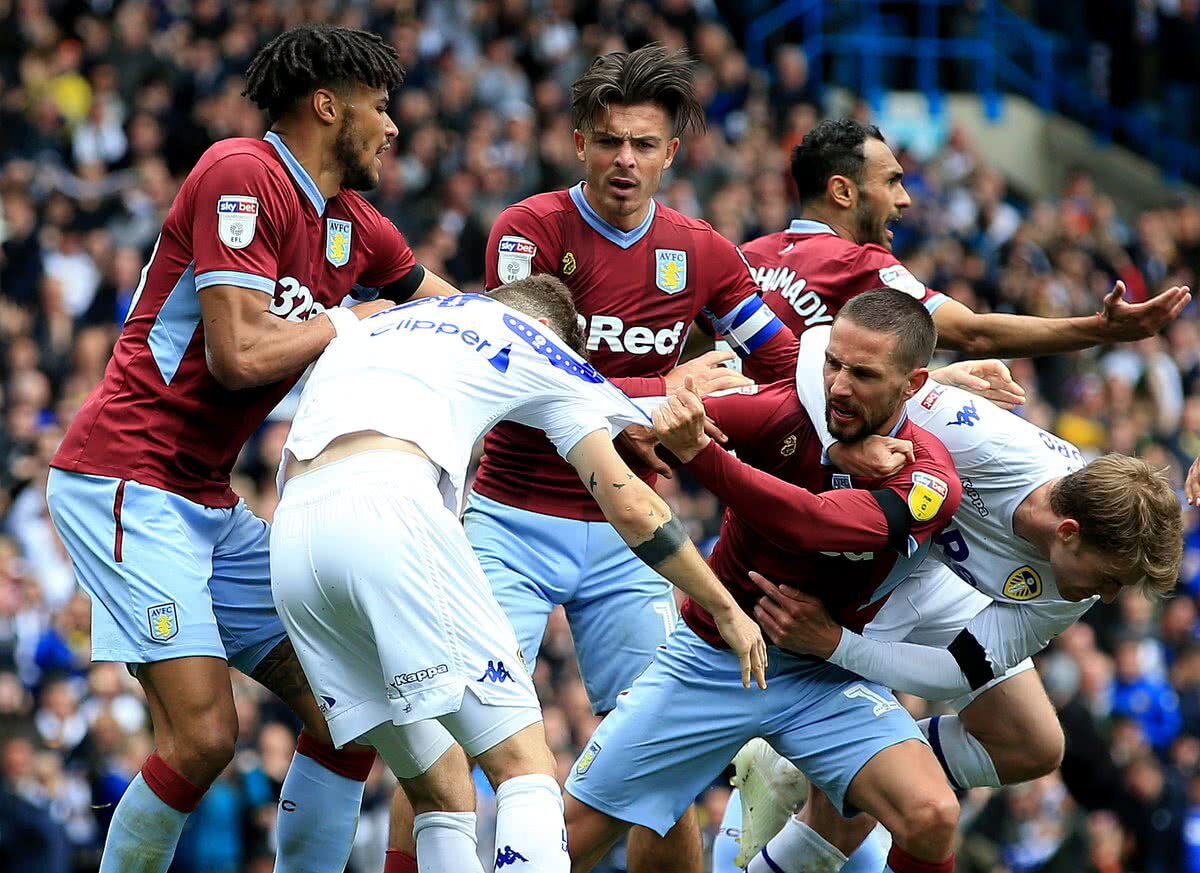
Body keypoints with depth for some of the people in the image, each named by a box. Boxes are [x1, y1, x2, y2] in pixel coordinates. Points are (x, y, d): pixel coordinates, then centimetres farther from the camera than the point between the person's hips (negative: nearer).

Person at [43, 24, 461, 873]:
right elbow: (239, 355, -22)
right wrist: (351, 322, -6)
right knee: (204, 733, -20)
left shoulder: (356, 228, 12)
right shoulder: (241, 175, -14)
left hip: (209, 501, 9)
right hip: (126, 480, -9)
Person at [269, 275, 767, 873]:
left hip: (290, 538, 6)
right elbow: (628, 504, 17)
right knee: (525, 767, -5)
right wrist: (725, 609, 26)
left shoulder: (377, 325, 37)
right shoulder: (535, 339, 22)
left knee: (440, 786, 15)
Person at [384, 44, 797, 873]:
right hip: (514, 523, -3)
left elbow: (790, 370, 9)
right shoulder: (530, 229, -9)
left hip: (624, 538, 3)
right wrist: (664, 391, -23)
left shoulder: (701, 253, 3)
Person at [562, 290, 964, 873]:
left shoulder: (929, 480, -21)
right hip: (708, 654, 2)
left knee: (932, 817, -24)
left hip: (822, 676, -1)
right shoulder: (788, 410, -15)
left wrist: (699, 454, -48)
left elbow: (811, 523, -38)